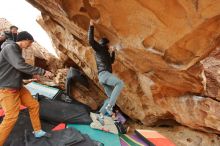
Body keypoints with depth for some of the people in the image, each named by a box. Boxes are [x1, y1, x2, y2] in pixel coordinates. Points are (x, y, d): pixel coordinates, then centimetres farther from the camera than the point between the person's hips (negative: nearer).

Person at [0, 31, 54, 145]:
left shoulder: (17, 50, 13)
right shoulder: (10, 48, -16)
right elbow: (21, 66, -27)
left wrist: (32, 74, 5)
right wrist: (43, 71, -24)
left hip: (18, 87, 10)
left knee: (34, 105, 10)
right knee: (11, 117, -13)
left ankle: (38, 131, 23)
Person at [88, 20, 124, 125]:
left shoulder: (106, 53, 32)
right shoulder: (98, 48, 7)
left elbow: (111, 61, 44)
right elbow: (91, 40, -11)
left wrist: (113, 52, 34)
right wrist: (91, 27, -13)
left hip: (106, 75, 9)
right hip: (103, 74, -9)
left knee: (111, 97, 7)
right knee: (120, 83, -30)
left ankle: (101, 115, 8)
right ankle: (109, 106, -29)